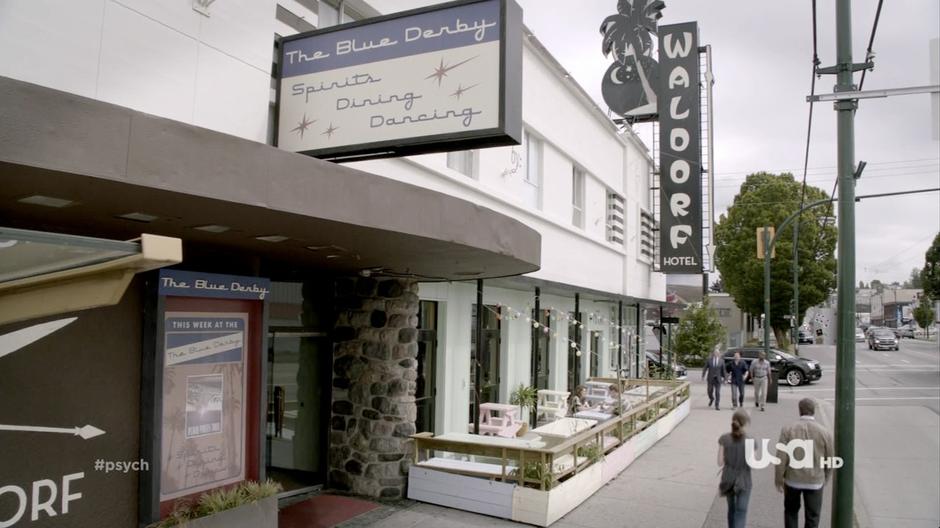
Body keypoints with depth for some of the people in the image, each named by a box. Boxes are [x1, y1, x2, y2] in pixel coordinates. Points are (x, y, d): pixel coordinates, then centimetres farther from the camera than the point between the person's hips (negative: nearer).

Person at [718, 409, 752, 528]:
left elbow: (720, 462, -7)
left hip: (728, 480, 3)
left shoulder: (724, 439, -9)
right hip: (743, 481, -3)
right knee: (741, 512, 2)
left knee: (731, 508, 23)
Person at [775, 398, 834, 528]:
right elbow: (830, 460, 0)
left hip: (792, 479, 0)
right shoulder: (824, 432, -8)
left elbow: (781, 457, -11)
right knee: (812, 517, 12)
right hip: (815, 481, 0)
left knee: (791, 511, 21)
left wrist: (778, 479, 1)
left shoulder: (788, 430, -11)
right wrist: (825, 478, 17)